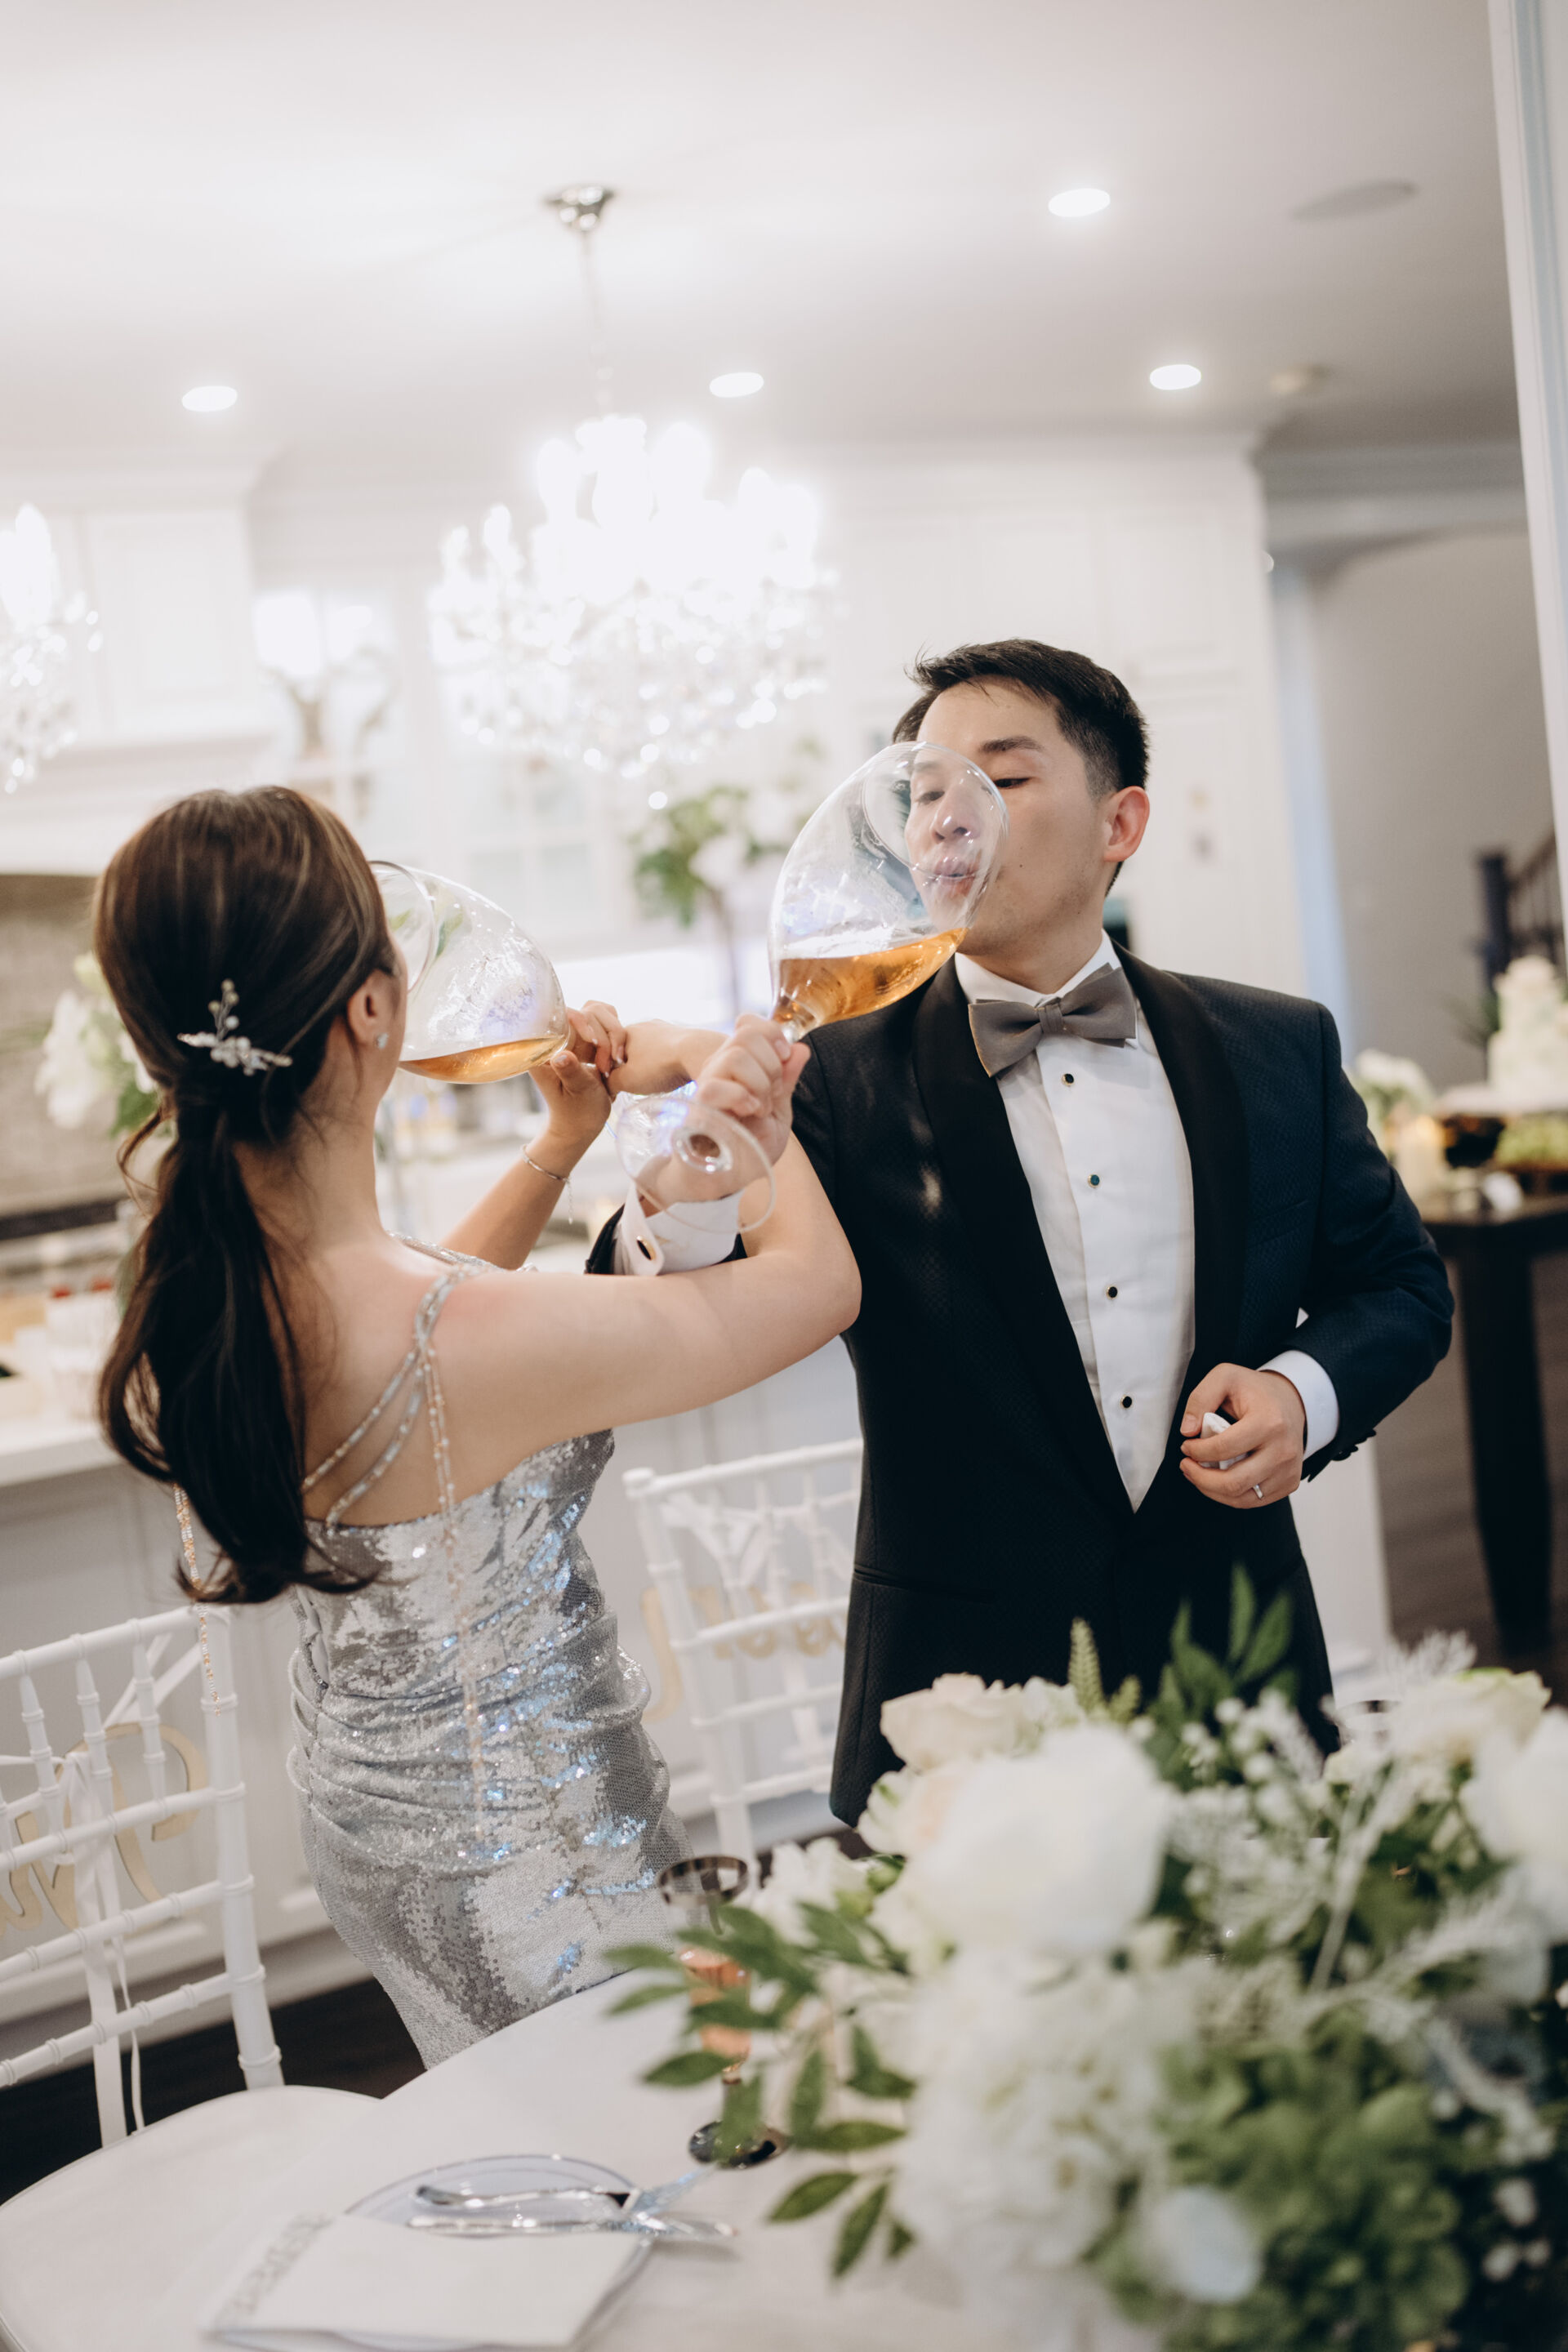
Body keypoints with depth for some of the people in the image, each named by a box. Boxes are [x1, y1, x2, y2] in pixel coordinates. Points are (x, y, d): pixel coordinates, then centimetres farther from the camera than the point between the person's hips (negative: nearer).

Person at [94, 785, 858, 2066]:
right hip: (533, 1838, -7)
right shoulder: (492, 1338, -36)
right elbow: (820, 1279, -19)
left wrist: (560, 1144, 9)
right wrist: (734, 1081, -3)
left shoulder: (191, 1298, -12)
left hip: (364, 1805, 8)